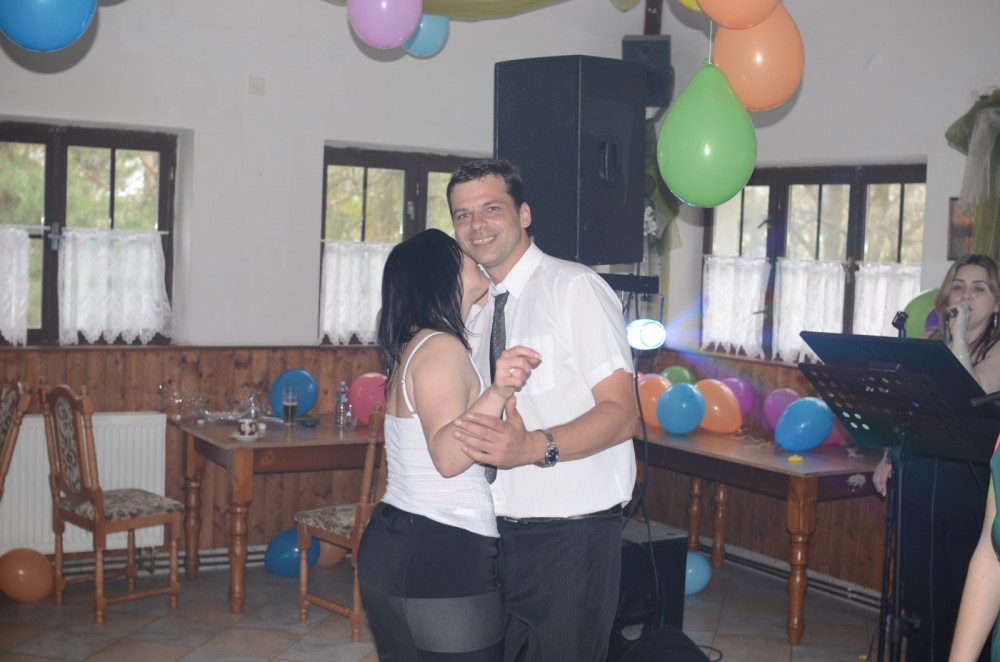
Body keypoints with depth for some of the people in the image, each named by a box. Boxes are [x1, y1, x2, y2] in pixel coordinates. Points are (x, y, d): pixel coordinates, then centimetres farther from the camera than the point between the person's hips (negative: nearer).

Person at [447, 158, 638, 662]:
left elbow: (621, 412, -19)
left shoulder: (575, 289, -11)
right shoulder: (479, 310, 12)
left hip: (571, 534, -7)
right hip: (501, 531, 7)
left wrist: (532, 447, -32)